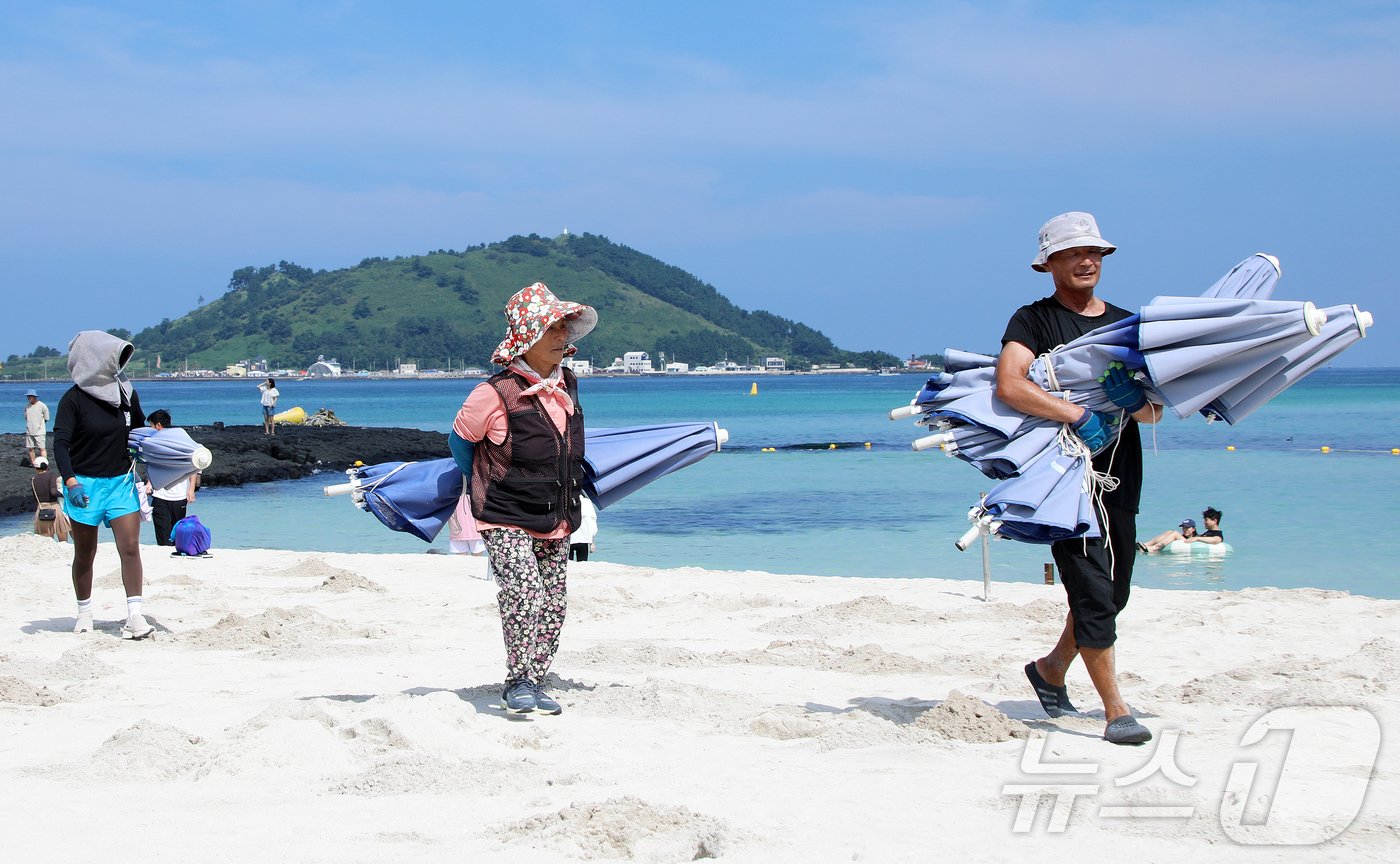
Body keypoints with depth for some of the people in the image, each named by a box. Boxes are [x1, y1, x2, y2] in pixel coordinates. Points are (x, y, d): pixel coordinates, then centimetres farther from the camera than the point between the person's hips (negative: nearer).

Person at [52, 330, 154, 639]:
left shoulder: (126, 393, 4)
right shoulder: (74, 399, -11)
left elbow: (140, 431, 20)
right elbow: (60, 443, -18)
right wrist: (70, 481, -31)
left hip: (121, 481, 3)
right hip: (85, 485, -3)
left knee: (130, 547, -10)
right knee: (85, 553, 8)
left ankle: (135, 617, -11)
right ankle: (84, 614, 24)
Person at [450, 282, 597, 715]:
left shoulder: (568, 386, 6)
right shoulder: (497, 392, -16)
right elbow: (460, 440, -1)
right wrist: (483, 486, 11)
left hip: (557, 524, 6)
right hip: (506, 521, -6)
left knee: (552, 605, 6)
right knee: (525, 592, -22)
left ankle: (535, 683, 20)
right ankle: (517, 682, -8)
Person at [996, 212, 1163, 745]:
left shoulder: (1126, 323, 16)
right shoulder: (1033, 320, -1)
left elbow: (1154, 412, 9)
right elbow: (1009, 386, -19)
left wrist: (1137, 401, -15)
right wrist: (1077, 415, -24)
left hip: (1121, 478, 6)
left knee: (1112, 595, 14)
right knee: (1092, 592, -11)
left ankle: (1051, 668, 38)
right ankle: (1115, 710, -4)